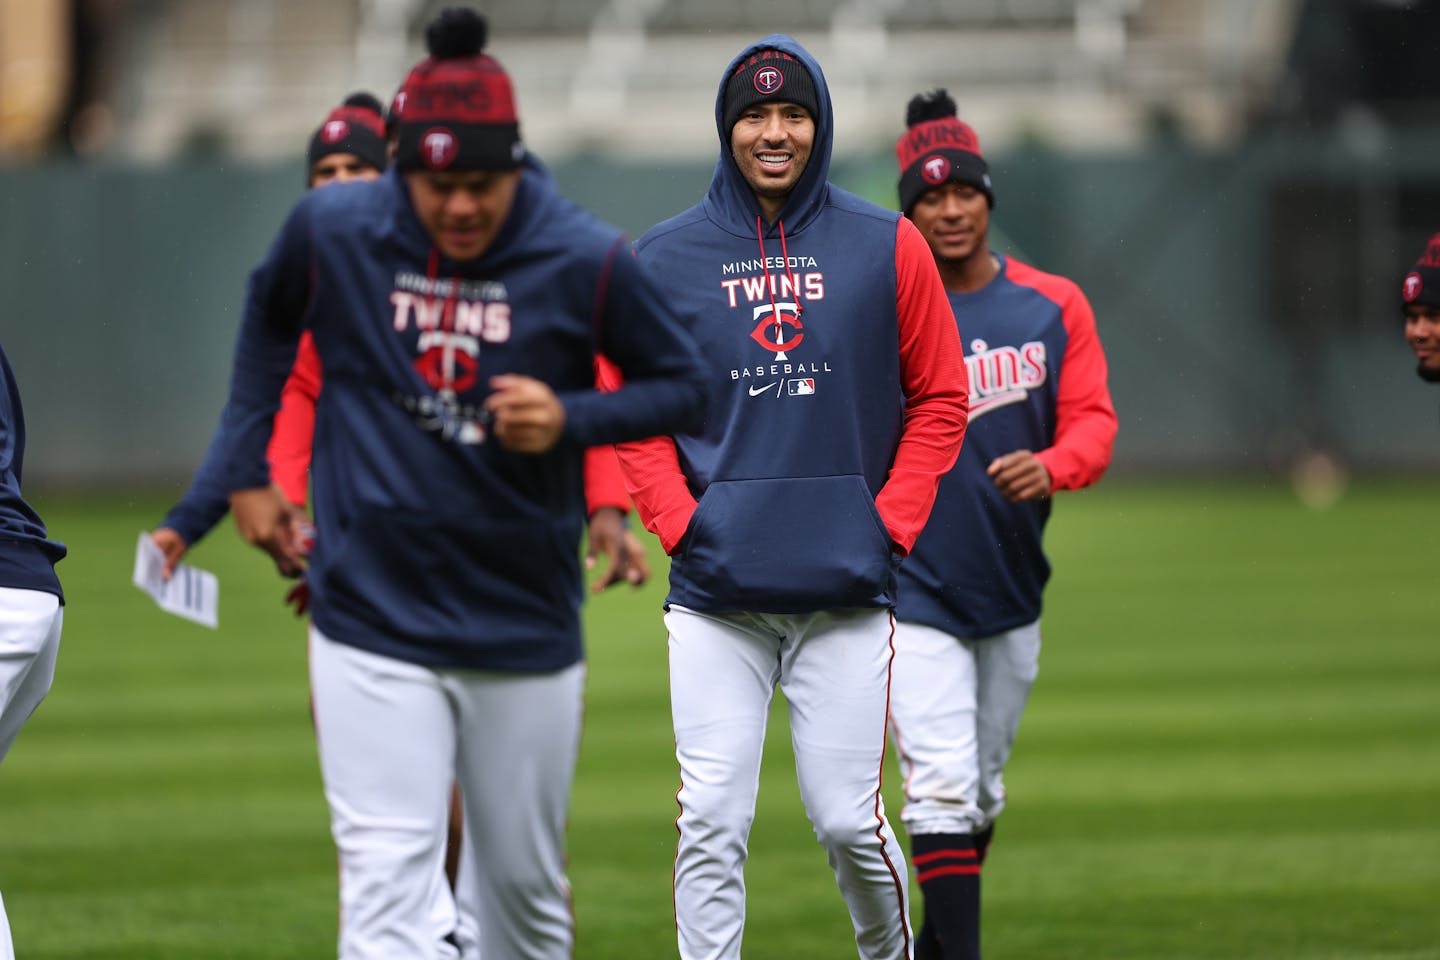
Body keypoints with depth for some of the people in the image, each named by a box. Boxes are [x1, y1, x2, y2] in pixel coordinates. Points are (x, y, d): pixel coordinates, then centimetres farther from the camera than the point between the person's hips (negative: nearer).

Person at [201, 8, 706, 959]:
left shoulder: (586, 259, -11)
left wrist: (570, 419, -17)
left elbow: (688, 387, 0)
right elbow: (269, 321, 17)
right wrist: (246, 469, 13)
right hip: (371, 623, -1)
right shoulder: (333, 231, -6)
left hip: (527, 631, 1)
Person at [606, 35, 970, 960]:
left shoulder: (887, 247, 4)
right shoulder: (666, 257, 5)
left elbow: (940, 401, 8)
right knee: (712, 824, -6)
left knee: (848, 820, 1)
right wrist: (679, 524, -3)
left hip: (846, 587, 0)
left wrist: (890, 527, -2)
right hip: (715, 593, 0)